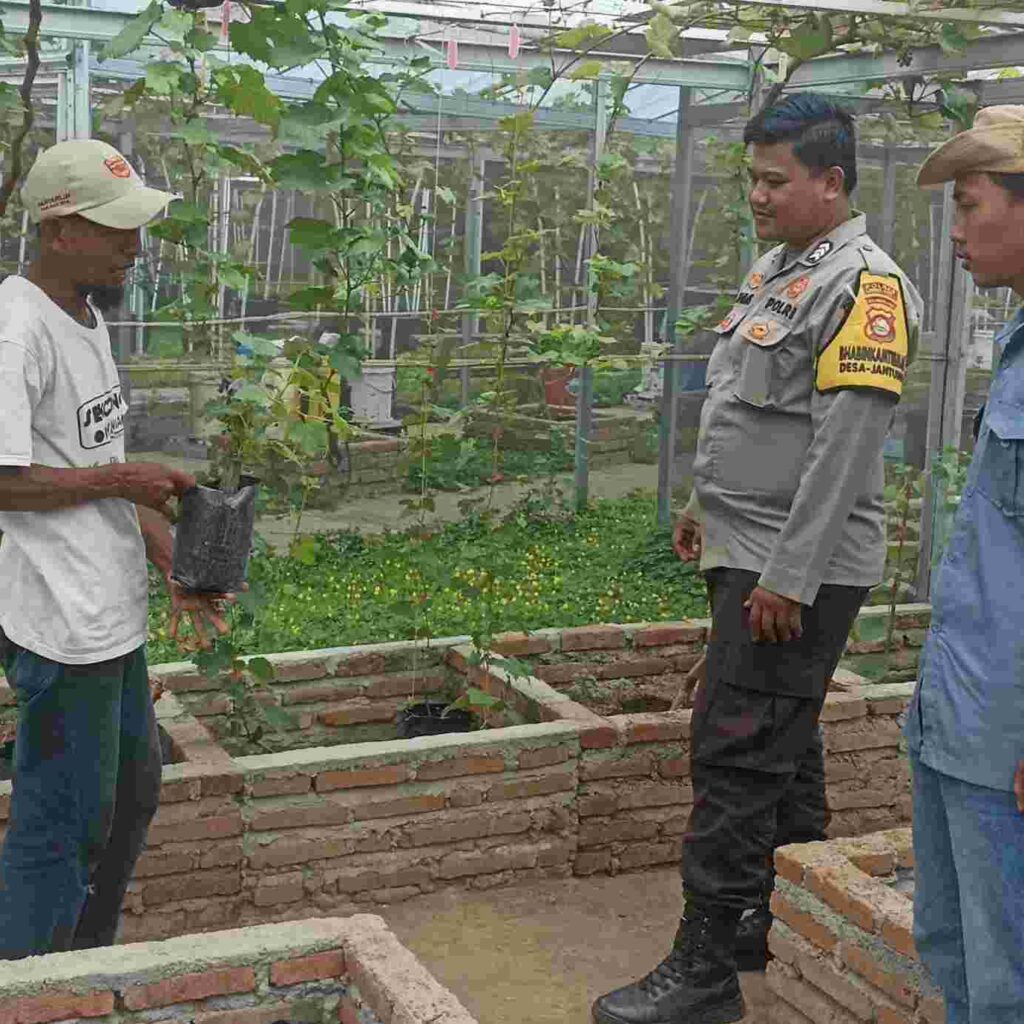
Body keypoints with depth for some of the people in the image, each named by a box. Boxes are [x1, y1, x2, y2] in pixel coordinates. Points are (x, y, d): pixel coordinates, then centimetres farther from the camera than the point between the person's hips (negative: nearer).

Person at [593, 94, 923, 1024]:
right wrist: (707, 506, 22)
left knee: (737, 757, -8)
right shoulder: (776, 267, 14)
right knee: (783, 746, 17)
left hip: (795, 571, -10)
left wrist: (789, 579, -23)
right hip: (751, 555, 10)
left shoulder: (862, 287, -16)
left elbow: (842, 449, -22)